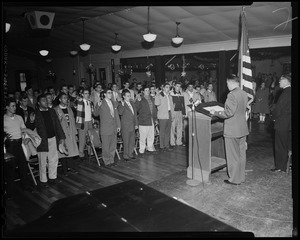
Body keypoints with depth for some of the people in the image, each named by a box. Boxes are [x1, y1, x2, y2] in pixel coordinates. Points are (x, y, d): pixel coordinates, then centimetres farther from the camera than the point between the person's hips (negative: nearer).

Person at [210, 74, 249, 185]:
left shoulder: (232, 95, -20)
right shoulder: (244, 94, 8)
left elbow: (229, 113, -23)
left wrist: (215, 113, -11)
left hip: (232, 130, -9)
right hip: (242, 129, 9)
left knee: (233, 155, 3)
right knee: (241, 154, 16)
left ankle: (234, 179, 13)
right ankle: (241, 177, 27)